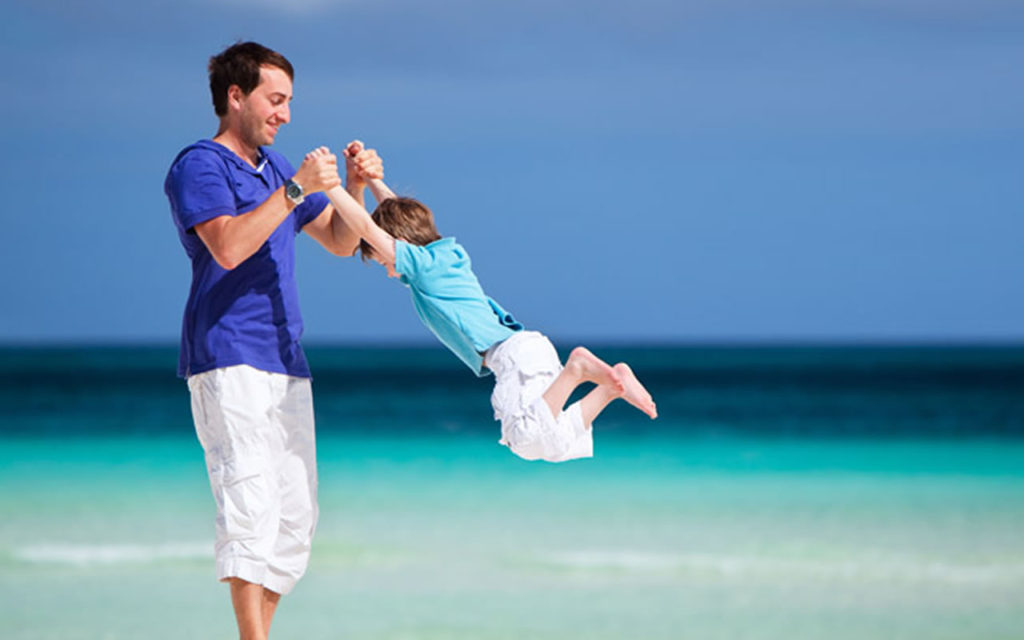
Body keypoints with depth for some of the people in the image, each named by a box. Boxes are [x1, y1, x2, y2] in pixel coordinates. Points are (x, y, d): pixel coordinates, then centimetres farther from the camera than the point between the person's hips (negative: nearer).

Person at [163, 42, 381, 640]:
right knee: (252, 501, -19)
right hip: (229, 358, -9)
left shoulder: (274, 166, 22)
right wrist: (296, 189, -19)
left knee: (296, 515, 5)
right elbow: (229, 246, -20)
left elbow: (341, 241, 23)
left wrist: (355, 186, 5)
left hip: (285, 362, 9)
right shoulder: (199, 165, -4)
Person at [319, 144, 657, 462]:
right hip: (527, 347, 9)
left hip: (513, 353, -9)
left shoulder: (421, 263, -1)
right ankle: (610, 386, 0)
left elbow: (366, 226, -9)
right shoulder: (448, 254, 24)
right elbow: (397, 212, 39)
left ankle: (576, 369, -25)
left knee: (530, 438, -27)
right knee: (554, 444, 10)